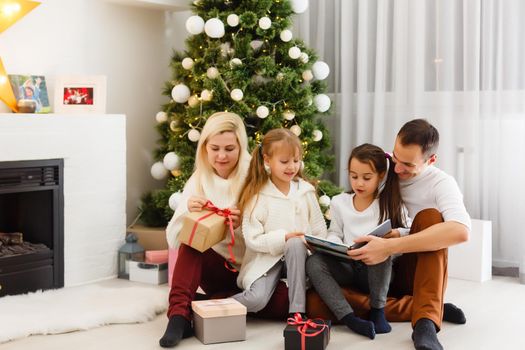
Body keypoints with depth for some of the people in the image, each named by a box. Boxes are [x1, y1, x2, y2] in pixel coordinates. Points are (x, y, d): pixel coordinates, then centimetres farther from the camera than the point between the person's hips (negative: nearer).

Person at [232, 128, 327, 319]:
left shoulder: (306, 191, 3)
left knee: (295, 244, -33)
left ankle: (297, 311, -26)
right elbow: (252, 239, -11)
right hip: (266, 259, -3)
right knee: (257, 298, -29)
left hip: (298, 255, 3)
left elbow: (320, 229, 7)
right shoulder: (257, 195, -6)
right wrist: (283, 238, -21)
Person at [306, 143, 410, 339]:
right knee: (314, 262, -27)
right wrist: (333, 244, -10)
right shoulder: (339, 203, 6)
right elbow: (335, 233, 13)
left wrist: (397, 234, -25)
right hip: (346, 268, 2)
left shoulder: (391, 204, -1)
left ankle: (378, 311, -23)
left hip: (376, 271, -2)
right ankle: (350, 319, -39)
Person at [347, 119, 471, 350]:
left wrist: (390, 247, -40)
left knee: (430, 217, -29)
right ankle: (433, 309, -20)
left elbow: (461, 231, -34)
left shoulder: (440, 183, -13)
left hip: (414, 271, -3)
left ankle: (426, 321, -38)